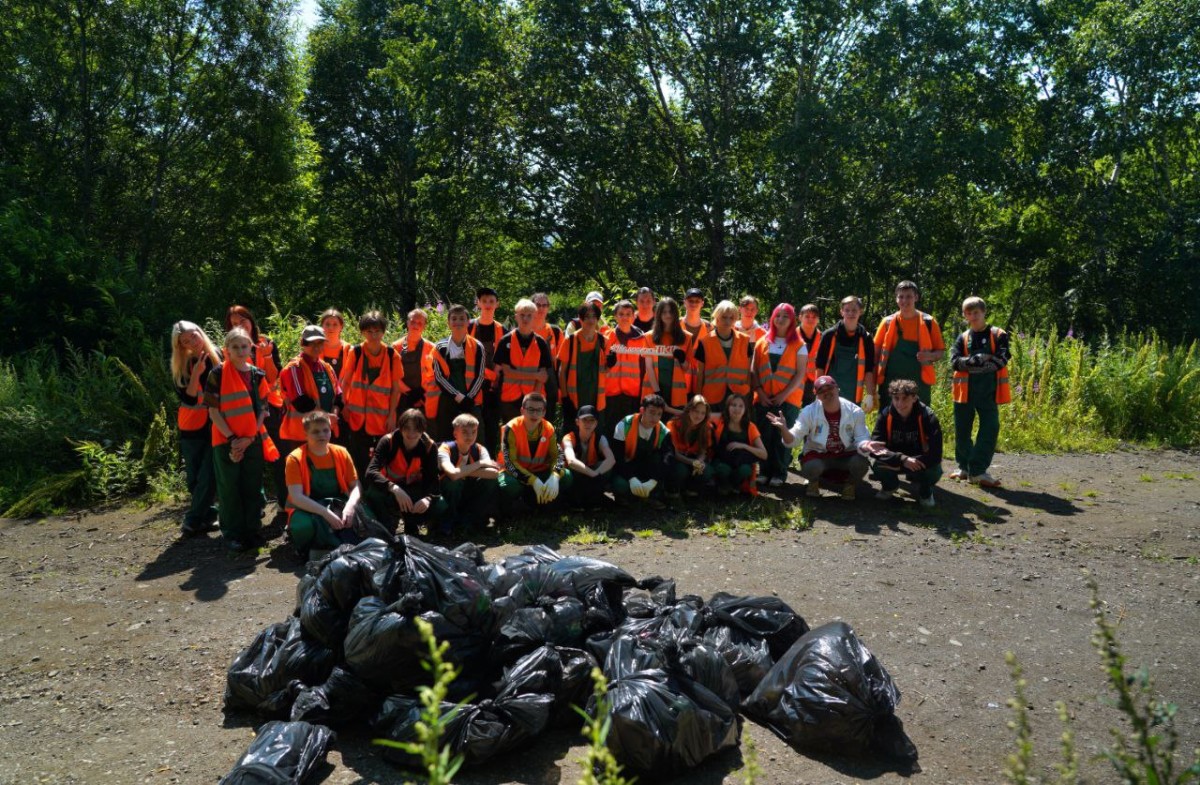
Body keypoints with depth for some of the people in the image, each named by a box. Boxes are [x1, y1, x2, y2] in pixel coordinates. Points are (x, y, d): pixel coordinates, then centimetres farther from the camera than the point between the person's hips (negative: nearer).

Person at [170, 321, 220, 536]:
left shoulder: (218, 357, -1)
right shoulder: (181, 367, -1)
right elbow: (188, 399, -12)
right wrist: (196, 373, -21)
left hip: (216, 426, -1)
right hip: (192, 428, 1)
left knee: (208, 477, -6)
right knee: (195, 478, 6)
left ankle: (193, 521, 4)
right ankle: (207, 517, 20)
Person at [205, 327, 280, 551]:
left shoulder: (258, 375, 5)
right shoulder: (217, 374, -5)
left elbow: (262, 410, 6)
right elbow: (213, 411, -6)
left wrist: (249, 438, -6)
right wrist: (231, 439, -12)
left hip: (253, 441, 3)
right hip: (227, 442, -3)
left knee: (253, 488, 8)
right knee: (230, 489, 3)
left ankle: (253, 531, 19)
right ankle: (232, 534, 12)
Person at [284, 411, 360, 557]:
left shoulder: (341, 453, -1)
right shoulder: (296, 459, -12)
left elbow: (355, 486, 0)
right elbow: (296, 497, -20)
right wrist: (326, 513, -30)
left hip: (337, 507, 4)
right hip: (309, 510, -3)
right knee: (304, 525, -38)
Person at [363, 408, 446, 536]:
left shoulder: (429, 447, -14)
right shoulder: (388, 441, -21)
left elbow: (432, 479, -17)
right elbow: (371, 471, -32)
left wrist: (428, 498, -40)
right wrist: (394, 488, -48)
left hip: (414, 491, 2)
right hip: (390, 491, -1)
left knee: (440, 507, -26)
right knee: (372, 493, -35)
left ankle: (411, 525, 8)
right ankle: (388, 527, -3)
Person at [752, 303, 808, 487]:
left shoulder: (799, 345, 2)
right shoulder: (762, 342, 11)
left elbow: (800, 373, -4)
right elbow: (754, 370, 9)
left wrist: (784, 394, -12)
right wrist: (759, 391, -5)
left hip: (788, 399, -2)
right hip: (764, 399, 2)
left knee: (782, 436, -1)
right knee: (764, 435, 1)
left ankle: (779, 473, 7)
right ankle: (765, 471, 11)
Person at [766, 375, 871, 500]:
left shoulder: (855, 411, -10)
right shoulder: (809, 412, -12)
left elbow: (861, 438, -10)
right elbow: (791, 440, -16)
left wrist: (866, 446, -36)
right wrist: (784, 429, -40)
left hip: (846, 456, 1)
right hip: (818, 455, -1)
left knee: (860, 463, -32)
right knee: (811, 467, -36)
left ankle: (849, 484, 7)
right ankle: (814, 482, 6)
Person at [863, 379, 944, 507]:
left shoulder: (928, 417, -23)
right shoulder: (885, 416, -17)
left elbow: (935, 454, -27)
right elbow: (875, 448, -23)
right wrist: (902, 459, -36)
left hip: (920, 462, -2)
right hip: (895, 460, 2)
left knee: (935, 471, -34)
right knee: (879, 466, -29)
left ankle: (925, 491, 5)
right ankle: (890, 486, 10)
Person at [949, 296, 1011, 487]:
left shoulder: (998, 335, 2)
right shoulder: (962, 338, 8)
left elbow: (1001, 360, -10)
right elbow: (955, 362, -5)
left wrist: (971, 363, -14)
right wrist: (979, 360, -20)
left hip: (988, 391, -2)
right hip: (965, 390, 2)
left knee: (990, 429, -6)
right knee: (962, 430, 8)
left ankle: (978, 470, 0)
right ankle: (964, 466, 24)